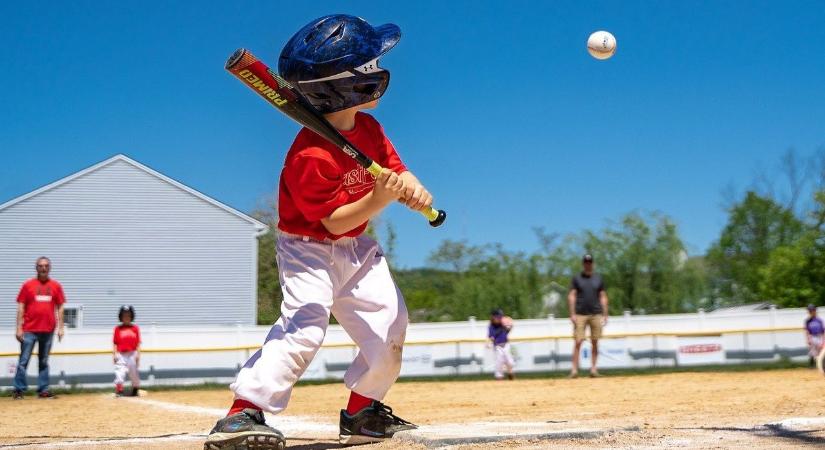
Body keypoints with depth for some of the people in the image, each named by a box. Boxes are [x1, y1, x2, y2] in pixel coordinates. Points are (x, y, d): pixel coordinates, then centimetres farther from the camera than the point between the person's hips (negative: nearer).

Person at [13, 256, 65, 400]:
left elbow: (60, 308, 9)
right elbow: (21, 307, 1)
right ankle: (19, 390, 2)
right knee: (23, 361, -3)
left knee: (44, 362, 8)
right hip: (29, 330, -2)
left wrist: (60, 327, 2)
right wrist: (19, 328, -5)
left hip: (48, 330, 2)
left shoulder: (56, 286, 7)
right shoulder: (28, 285, 2)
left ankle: (43, 390, 12)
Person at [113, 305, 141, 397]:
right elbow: (115, 343, 4)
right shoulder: (118, 329, 6)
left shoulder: (135, 328, 6)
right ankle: (119, 391, -18)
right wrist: (114, 354, -5)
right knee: (120, 372, -14)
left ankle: (135, 391, 24)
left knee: (134, 372, 9)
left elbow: (138, 343, 4)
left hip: (132, 354, 1)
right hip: (121, 354, -1)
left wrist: (138, 354, -4)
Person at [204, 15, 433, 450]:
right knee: (304, 326, -26)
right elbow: (335, 221, -25)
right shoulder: (310, 157, -29)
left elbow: (397, 169, 2)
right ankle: (242, 414, -29)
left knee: (389, 324, 5)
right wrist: (378, 200, -38)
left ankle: (362, 413, 23)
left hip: (357, 249, 8)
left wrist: (413, 190, -20)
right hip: (310, 250, -8)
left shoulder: (368, 128, -2)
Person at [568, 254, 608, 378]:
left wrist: (605, 315, 5)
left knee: (595, 342, 1)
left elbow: (603, 297, 12)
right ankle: (574, 369, -10)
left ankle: (593, 368, 6)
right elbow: (571, 296, 2)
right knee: (578, 342, -8)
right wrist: (572, 314, -8)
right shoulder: (576, 279, 6)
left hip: (596, 314, 2)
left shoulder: (598, 279, 12)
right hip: (580, 314, -2)